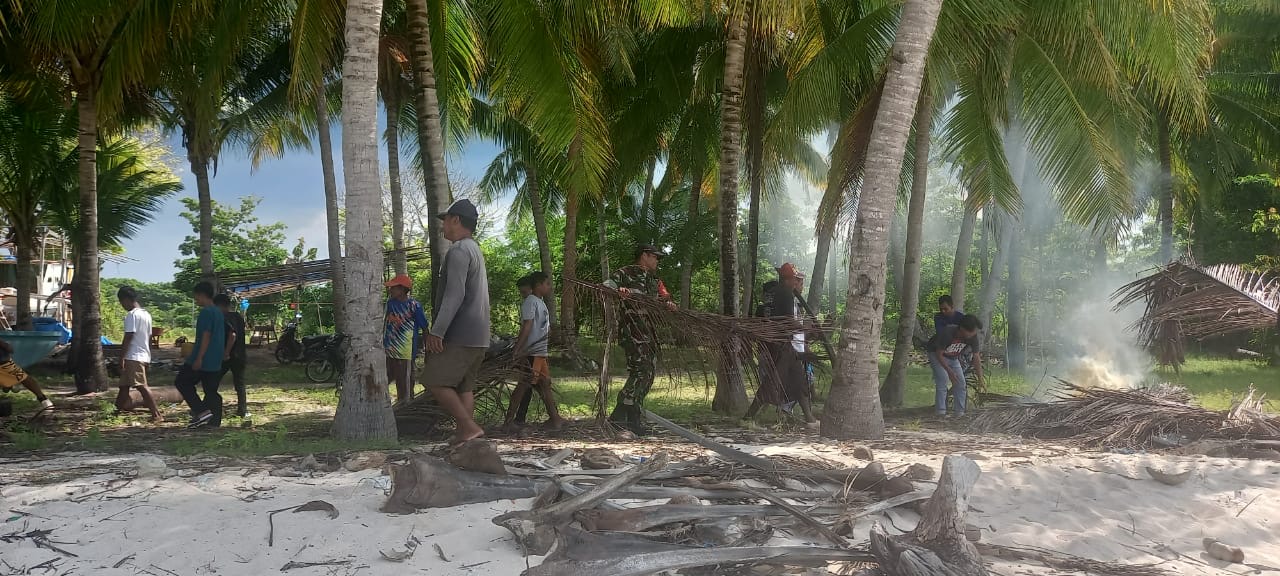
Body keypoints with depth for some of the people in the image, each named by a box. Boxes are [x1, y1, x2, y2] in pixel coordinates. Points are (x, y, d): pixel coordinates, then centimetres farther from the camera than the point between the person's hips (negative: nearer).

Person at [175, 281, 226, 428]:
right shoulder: (218, 312, 15)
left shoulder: (206, 312, -14)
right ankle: (214, 421, 7)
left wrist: (199, 358, -20)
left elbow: (206, 335, -20)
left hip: (203, 359, -9)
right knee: (211, 390, 9)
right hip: (215, 361, 9)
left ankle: (201, 411, -6)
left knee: (181, 382, 4)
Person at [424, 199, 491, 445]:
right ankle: (464, 435, 4)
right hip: (479, 336, 10)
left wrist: (437, 331, -22)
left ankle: (469, 427, -12)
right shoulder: (475, 250, 21)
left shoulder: (459, 250, -11)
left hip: (460, 334, -10)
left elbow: (455, 294, -21)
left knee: (436, 381, -7)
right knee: (464, 386, 8)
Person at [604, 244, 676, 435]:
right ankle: (619, 414, -17)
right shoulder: (625, 273, 1)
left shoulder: (654, 280, 24)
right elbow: (605, 288, -8)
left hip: (649, 332, 9)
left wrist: (669, 304, -2)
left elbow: (664, 297, 23)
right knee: (641, 370, -20)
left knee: (647, 376, 6)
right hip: (632, 330, -9)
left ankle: (634, 420, 13)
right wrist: (618, 291, -30)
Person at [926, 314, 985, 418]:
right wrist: (950, 371, -32)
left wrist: (980, 379, -17)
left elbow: (977, 358, -14)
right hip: (937, 355, -5)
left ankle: (960, 413, 0)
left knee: (961, 383, -5)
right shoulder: (946, 332, -37)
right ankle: (941, 413, -21)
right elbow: (939, 354, -27)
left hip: (953, 358, 6)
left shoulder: (973, 337, -22)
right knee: (943, 380, -21)